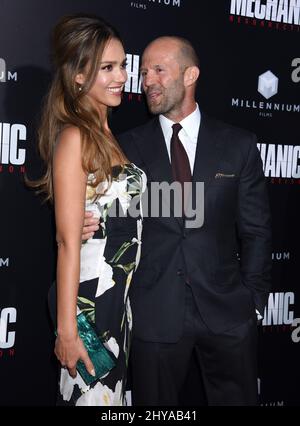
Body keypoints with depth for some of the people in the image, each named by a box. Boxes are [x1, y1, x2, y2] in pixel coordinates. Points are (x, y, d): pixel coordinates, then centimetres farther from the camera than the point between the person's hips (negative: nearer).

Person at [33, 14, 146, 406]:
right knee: (91, 394, 6)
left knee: (112, 390, 19)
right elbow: (69, 241, -20)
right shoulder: (75, 138, -16)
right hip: (88, 296, -8)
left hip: (118, 295, 8)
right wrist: (66, 329, -20)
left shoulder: (107, 134, 9)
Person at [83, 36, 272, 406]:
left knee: (236, 398, 13)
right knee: (155, 403, 11)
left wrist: (253, 299, 1)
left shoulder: (238, 144, 3)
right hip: (154, 315, 0)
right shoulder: (128, 147, 3)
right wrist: (87, 226, -17)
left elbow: (255, 231, 5)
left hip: (227, 310, 1)